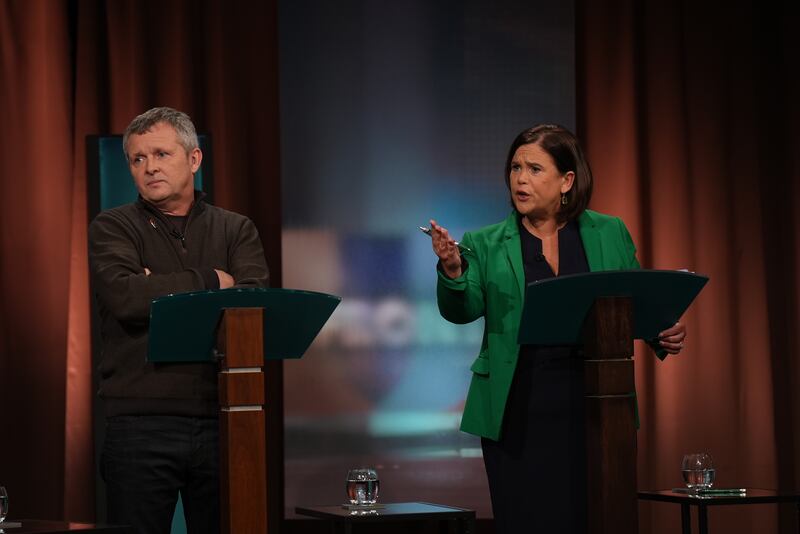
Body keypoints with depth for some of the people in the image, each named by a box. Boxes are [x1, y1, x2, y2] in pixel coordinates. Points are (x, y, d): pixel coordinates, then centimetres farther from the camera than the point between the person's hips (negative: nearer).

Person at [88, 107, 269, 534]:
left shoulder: (236, 230, 14)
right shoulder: (112, 228, 8)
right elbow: (124, 296, -12)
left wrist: (163, 293, -10)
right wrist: (209, 281, -4)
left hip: (221, 419, 2)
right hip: (141, 423, -2)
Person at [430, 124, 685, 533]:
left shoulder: (609, 235, 7)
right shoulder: (487, 246, 5)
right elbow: (462, 310, -7)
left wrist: (663, 334, -8)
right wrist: (452, 269, -26)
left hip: (595, 408, 1)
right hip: (519, 412, -1)